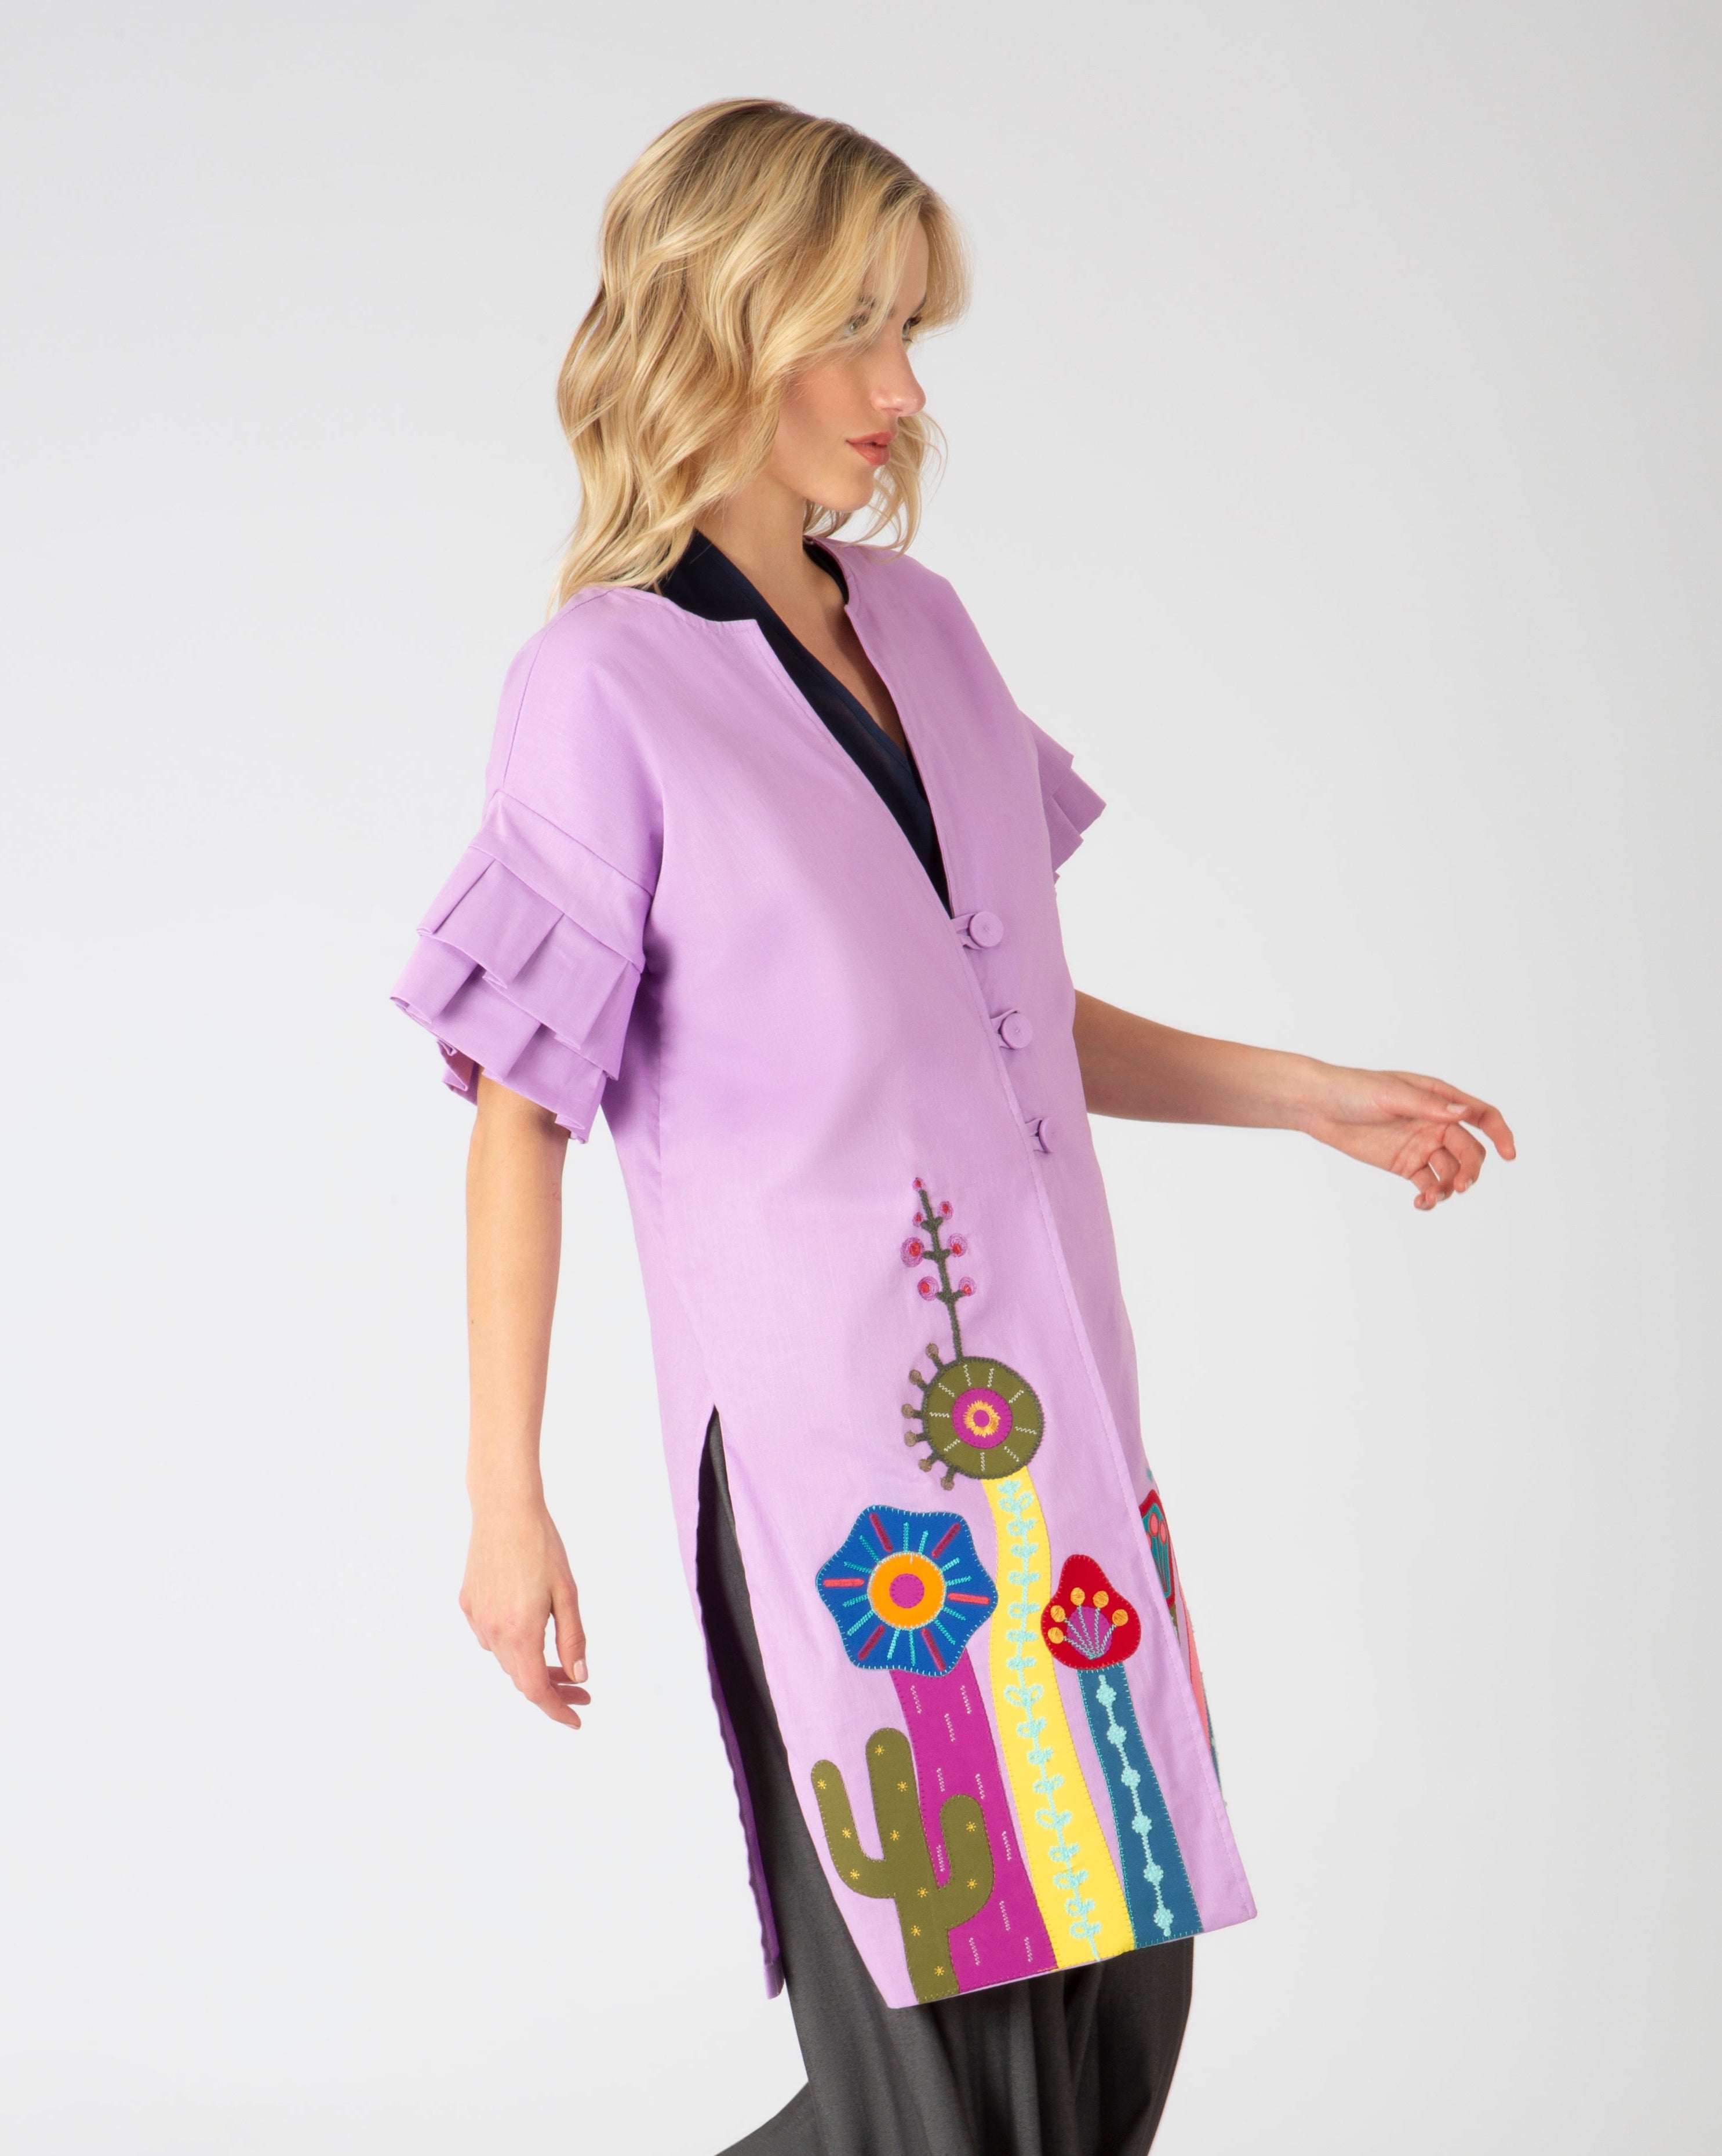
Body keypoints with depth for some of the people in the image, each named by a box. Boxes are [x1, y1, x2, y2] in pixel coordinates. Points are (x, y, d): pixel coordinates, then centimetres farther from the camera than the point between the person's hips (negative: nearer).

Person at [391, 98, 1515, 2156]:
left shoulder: (920, 624, 11)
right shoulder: (603, 690, -8)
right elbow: (517, 1115, -7)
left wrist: (1312, 1097, 11)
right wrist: (505, 1504, -7)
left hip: (1045, 1408, 7)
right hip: (834, 1442, -7)